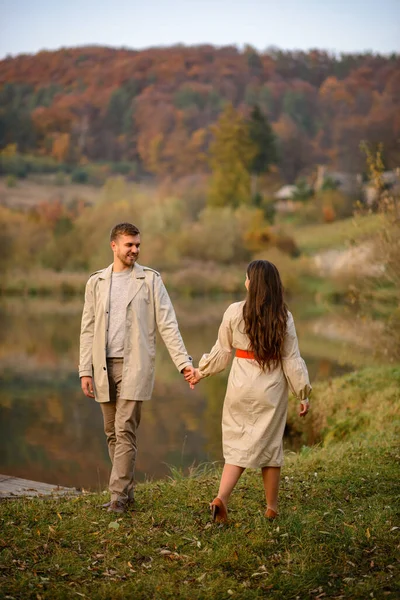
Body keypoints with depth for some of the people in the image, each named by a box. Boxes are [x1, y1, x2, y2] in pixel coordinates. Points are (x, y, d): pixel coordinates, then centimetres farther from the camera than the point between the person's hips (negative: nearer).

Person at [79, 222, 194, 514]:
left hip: (134, 366, -4)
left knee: (125, 431, -9)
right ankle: (128, 489, 20)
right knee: (113, 433, 9)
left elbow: (167, 324, -2)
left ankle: (119, 495, -5)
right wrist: (85, 371, 3)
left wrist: (184, 361, -10)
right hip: (103, 367, 4)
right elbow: (88, 329, 9)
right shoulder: (96, 282, 9)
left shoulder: (150, 279, 1)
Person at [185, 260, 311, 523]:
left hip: (242, 385, 0)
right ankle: (272, 507, 20)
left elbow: (221, 352, 1)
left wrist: (200, 372, 17)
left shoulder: (235, 312, -6)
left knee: (238, 444, 8)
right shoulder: (284, 318, -6)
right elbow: (292, 359, -4)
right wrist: (303, 393, 4)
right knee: (270, 444, 12)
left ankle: (221, 498, -11)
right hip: (272, 389, 0)